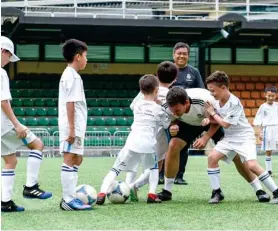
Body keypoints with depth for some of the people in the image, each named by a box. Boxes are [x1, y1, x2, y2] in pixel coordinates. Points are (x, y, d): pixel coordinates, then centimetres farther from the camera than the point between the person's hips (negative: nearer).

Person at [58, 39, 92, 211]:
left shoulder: (67, 75, 18)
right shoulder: (73, 76, -13)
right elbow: (70, 103, -19)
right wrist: (72, 129, -22)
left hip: (74, 126, 11)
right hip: (73, 126, -11)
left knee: (76, 159, 15)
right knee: (70, 159, -9)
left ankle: (70, 197, 17)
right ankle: (68, 200, -9)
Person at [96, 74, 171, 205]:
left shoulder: (137, 105, 17)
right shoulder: (158, 109, 7)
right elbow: (167, 124, 19)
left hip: (132, 142, 1)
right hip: (148, 144, -1)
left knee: (115, 169, 6)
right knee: (153, 168, 27)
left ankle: (102, 193, -12)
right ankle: (152, 194, 13)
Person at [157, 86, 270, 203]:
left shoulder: (205, 100, -41)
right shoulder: (170, 106, -32)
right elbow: (173, 119, -8)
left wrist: (206, 137, -34)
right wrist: (173, 126, -31)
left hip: (213, 120, -2)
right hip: (188, 123, 3)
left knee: (234, 154, -9)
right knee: (173, 146, -20)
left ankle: (259, 190, 4)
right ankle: (167, 191, -6)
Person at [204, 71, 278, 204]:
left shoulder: (234, 103, -24)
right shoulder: (216, 101, -2)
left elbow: (226, 124, -22)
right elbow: (215, 121, 7)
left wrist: (212, 113, -11)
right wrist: (209, 119, -16)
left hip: (244, 136, -7)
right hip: (229, 138, 7)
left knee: (252, 165, -21)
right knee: (212, 157, -11)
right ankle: (217, 193, -1)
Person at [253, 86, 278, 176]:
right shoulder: (263, 107, 2)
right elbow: (258, 121, 2)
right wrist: (260, 132, -4)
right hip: (267, 129, -1)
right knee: (268, 151, 2)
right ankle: (269, 170, 10)